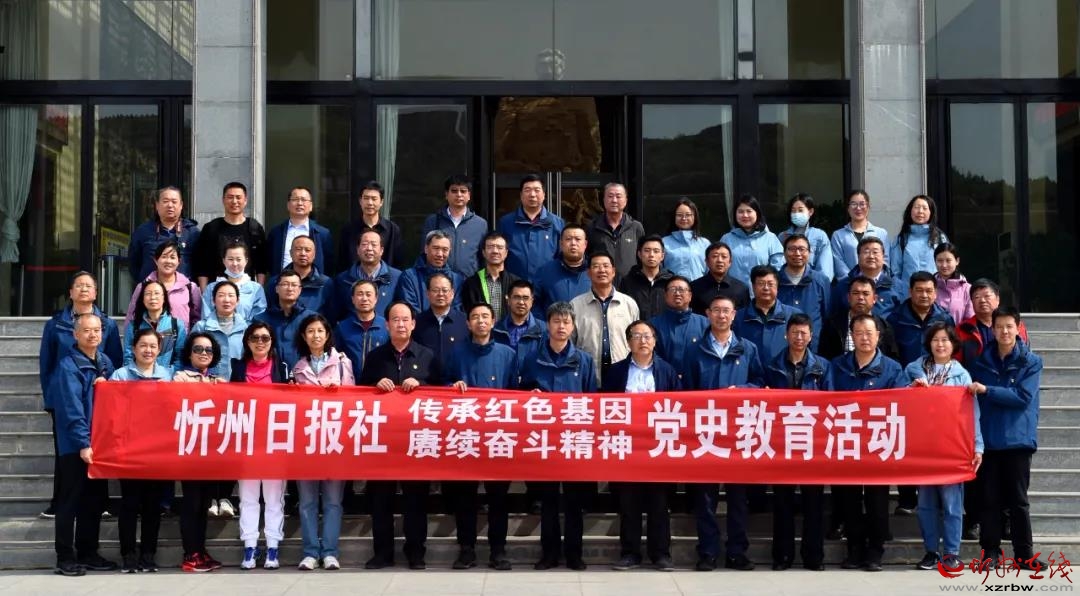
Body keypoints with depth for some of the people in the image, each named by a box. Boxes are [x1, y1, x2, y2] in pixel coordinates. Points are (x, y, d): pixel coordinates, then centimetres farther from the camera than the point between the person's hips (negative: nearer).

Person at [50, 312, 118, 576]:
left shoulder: (106, 362, 10)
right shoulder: (67, 366, -12)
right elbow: (71, 409, -19)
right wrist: (83, 443, -24)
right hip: (74, 445, -7)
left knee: (96, 499, 11)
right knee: (70, 501, -1)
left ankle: (88, 553, 21)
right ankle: (66, 557, 5)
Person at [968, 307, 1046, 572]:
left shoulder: (1031, 362, -1)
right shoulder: (981, 361, 7)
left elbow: (1023, 397, -12)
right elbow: (974, 398, 7)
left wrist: (987, 391, -16)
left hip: (1018, 439, -2)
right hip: (989, 439, 2)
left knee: (1018, 499, 4)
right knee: (991, 499, 5)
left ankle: (1024, 554, 11)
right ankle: (991, 551, 12)